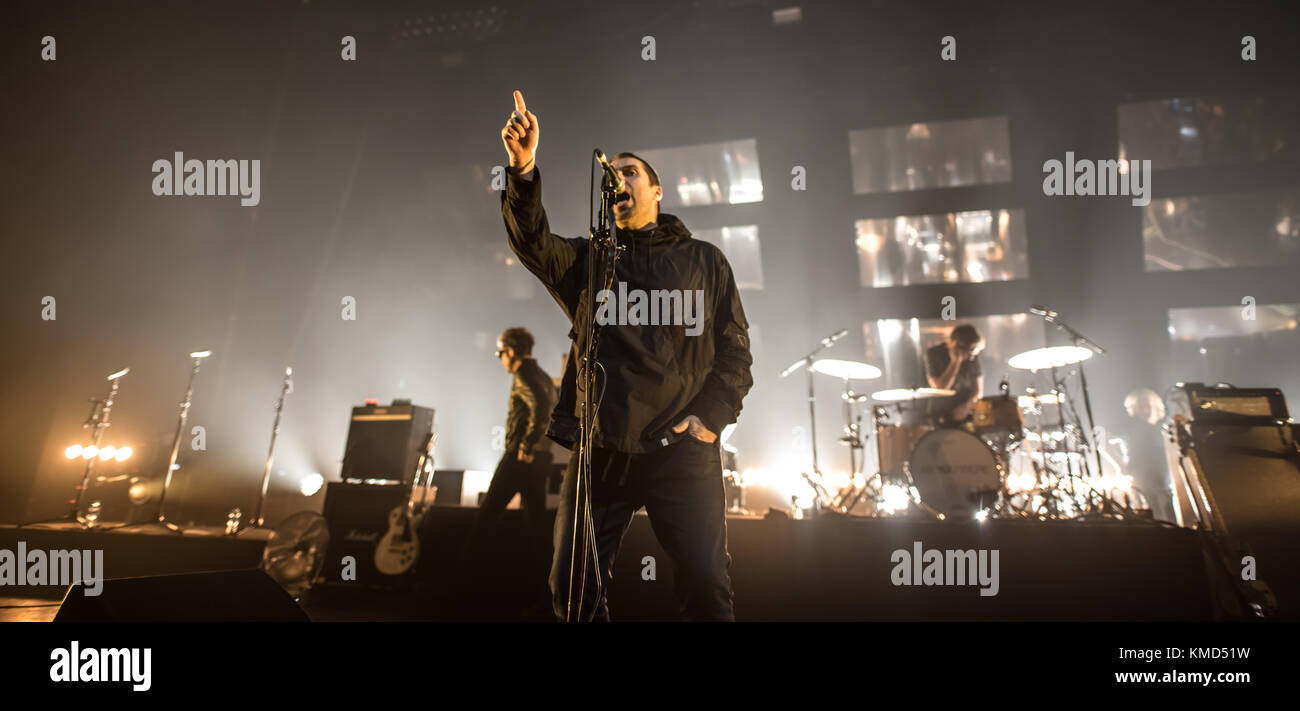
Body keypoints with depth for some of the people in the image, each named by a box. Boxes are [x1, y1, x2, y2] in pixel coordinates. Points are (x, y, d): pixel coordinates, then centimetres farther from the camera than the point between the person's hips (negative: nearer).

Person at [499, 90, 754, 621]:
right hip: (600, 450, 1)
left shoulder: (704, 261, 16)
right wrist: (523, 168, -21)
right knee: (574, 586, -1)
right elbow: (532, 241, -4)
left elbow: (735, 349, 12)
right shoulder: (587, 260, 17)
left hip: (681, 447, -1)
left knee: (706, 586, -7)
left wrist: (712, 415, -5)